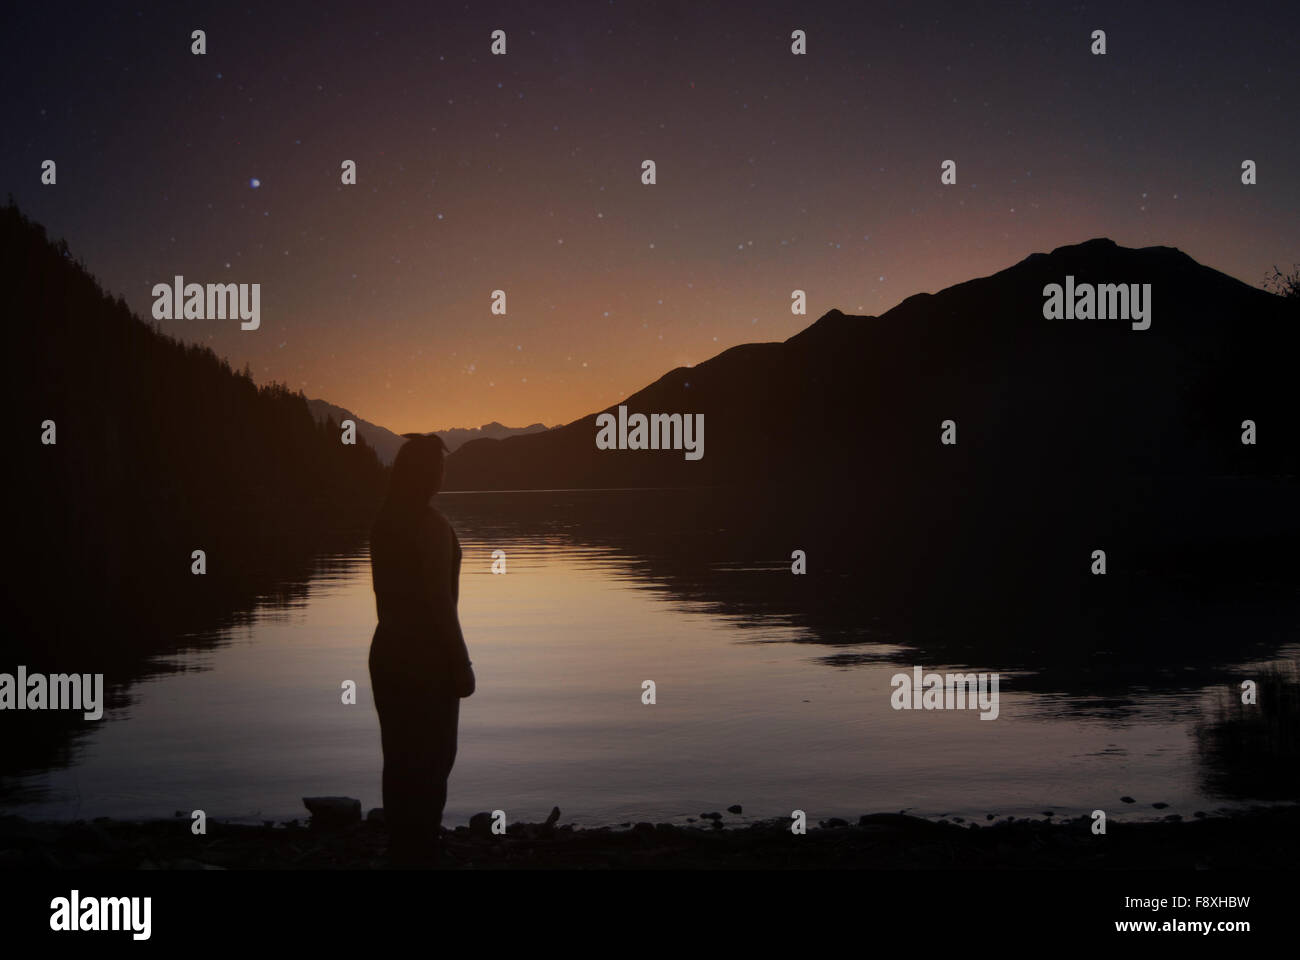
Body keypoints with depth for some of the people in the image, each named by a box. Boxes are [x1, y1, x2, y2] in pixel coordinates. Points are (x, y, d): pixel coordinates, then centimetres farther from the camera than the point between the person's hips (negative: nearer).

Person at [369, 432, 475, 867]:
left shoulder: (384, 522, 8)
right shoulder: (430, 524, -16)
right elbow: (438, 598, -19)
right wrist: (461, 663, -14)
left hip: (389, 652, 8)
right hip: (426, 657, -8)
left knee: (401, 758, 14)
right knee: (431, 759, -1)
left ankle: (402, 848, 21)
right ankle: (418, 852, 2)